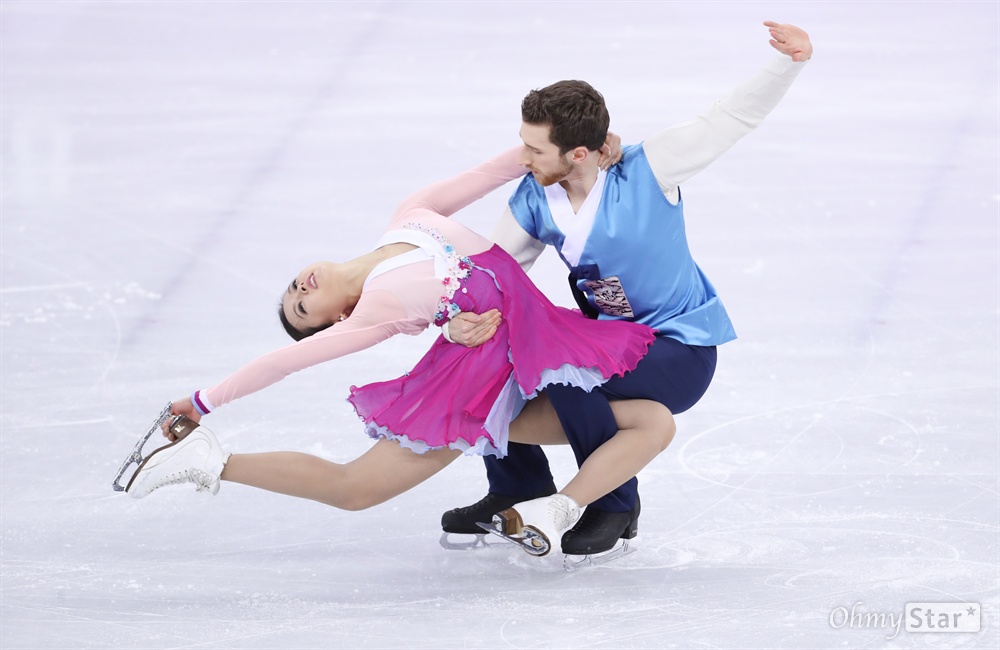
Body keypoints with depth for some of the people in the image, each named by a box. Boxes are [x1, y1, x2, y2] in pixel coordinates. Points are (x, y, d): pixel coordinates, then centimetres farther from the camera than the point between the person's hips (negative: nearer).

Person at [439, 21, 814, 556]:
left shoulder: (645, 171, -22)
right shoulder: (534, 202, -7)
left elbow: (733, 118, -19)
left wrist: (788, 63, -35)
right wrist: (461, 323, -27)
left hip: (683, 351, -6)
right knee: (483, 353, -6)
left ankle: (617, 509, -9)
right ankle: (521, 490, 17)